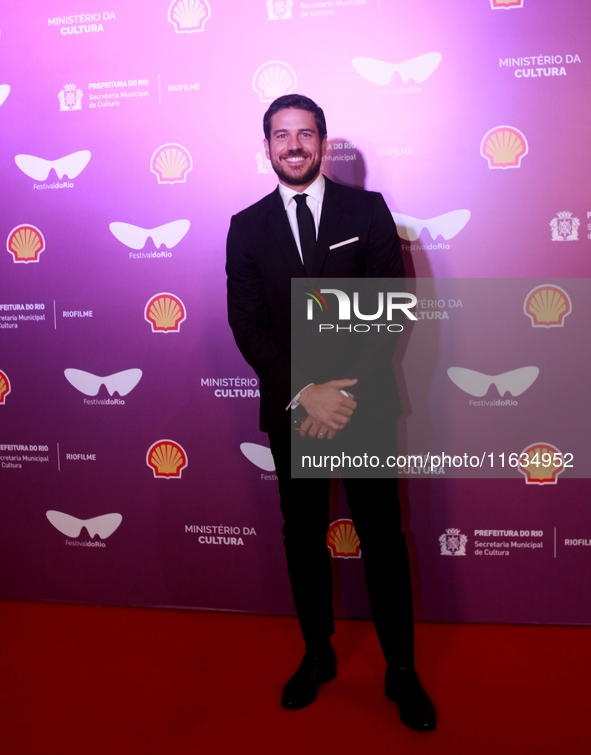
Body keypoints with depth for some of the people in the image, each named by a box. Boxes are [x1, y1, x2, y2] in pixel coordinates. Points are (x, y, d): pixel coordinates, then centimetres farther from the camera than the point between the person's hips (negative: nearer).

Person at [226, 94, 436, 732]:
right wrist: (302, 393, -14)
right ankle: (317, 655, 34)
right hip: (291, 409, 2)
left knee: (383, 536, 7)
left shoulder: (367, 209, 2)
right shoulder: (247, 226, 6)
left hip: (364, 403, -1)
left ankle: (401, 669, 25)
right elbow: (247, 324, -2)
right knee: (303, 535, 13)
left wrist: (347, 392, -13)